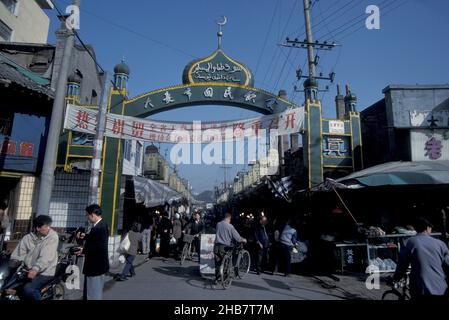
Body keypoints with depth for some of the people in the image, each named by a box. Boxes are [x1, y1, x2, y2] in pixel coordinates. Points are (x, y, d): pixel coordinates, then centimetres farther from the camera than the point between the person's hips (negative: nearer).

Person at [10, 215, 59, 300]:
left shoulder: (53, 236, -11)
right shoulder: (27, 238, 3)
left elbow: (47, 256, -22)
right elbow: (17, 254, 5)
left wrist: (36, 268, -35)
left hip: (45, 272, -6)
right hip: (29, 271, 6)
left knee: (28, 289, -25)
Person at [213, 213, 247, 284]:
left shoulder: (218, 224, 6)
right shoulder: (230, 226, -9)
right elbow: (237, 237, -4)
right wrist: (243, 240, 16)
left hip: (217, 246, 4)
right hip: (224, 247, -4)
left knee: (217, 263, 12)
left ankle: (217, 279, 15)